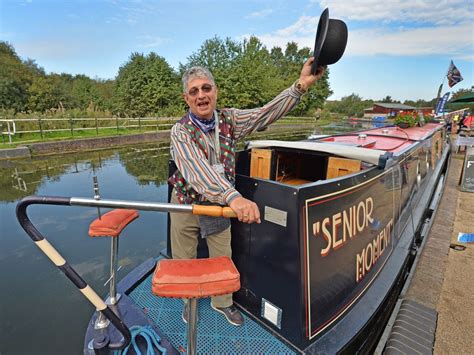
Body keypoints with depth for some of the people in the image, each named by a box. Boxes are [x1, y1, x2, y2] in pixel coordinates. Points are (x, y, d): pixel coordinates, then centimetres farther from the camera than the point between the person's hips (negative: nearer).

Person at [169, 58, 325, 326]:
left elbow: (266, 114, -15)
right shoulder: (181, 131, -20)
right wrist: (233, 197, -52)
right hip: (186, 204, -2)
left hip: (221, 203, 3)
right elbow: (198, 170, -36)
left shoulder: (229, 119, -5)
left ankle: (222, 302, 43)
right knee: (184, 260, 14)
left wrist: (301, 85, -28)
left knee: (223, 258, 16)